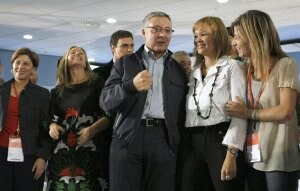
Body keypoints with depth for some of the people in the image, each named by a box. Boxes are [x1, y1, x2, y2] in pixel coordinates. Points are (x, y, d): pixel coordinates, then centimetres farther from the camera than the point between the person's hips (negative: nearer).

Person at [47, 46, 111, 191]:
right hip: (62, 150, 3)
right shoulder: (58, 90, 16)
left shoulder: (97, 84, 5)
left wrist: (93, 129, -17)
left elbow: (109, 115, 0)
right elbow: (52, 118, 20)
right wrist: (52, 126, -3)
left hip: (90, 149, -3)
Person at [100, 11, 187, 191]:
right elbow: (106, 101, 2)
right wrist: (131, 86, -17)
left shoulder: (180, 68, 15)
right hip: (128, 138, 0)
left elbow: (183, 109, 16)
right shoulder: (125, 62, 12)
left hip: (164, 139, 1)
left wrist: (180, 141, 2)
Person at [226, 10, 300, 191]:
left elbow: (285, 112, -14)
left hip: (279, 159, -5)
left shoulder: (285, 64, -4)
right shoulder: (246, 70, 14)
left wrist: (249, 113, -6)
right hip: (253, 157, 6)